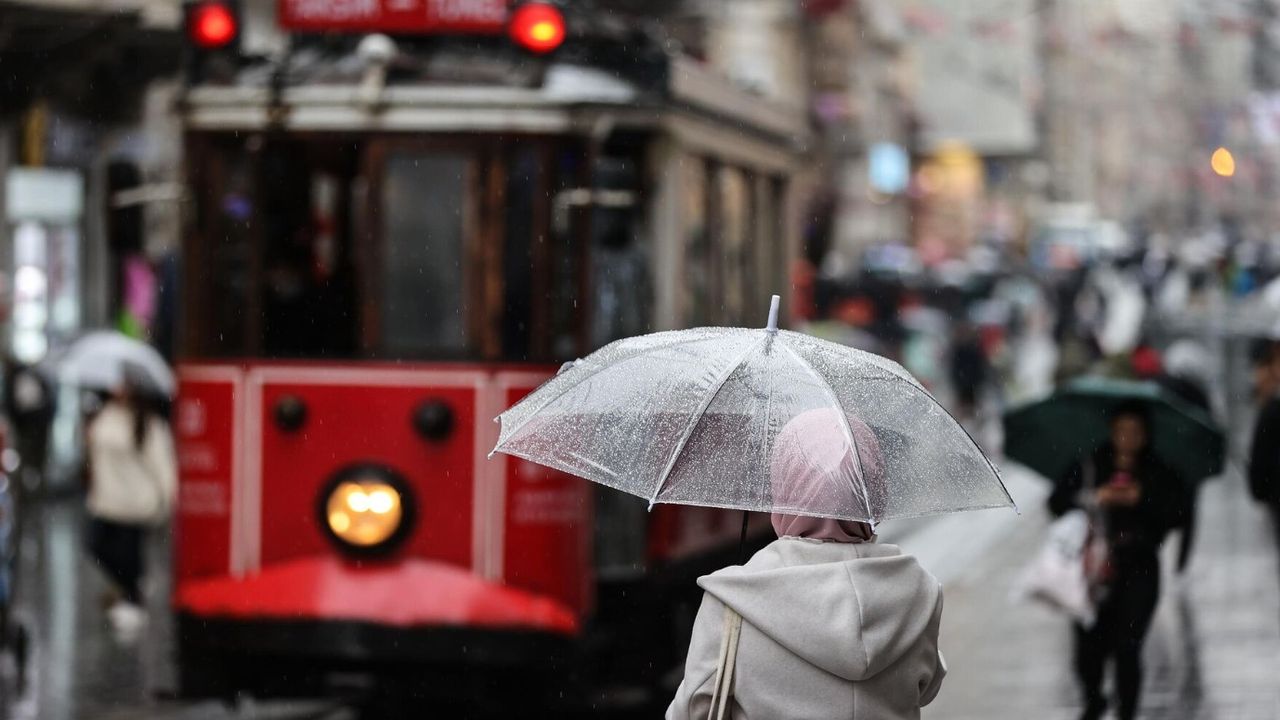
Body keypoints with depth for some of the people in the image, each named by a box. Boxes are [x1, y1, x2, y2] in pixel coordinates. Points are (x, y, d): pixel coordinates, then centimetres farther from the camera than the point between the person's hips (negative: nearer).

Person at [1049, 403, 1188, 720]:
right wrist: (1093, 498, -12)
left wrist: (1142, 500, -14)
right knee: (1088, 646, -2)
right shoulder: (1089, 466, 7)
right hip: (1095, 567, 1)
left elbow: (1177, 515, -2)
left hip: (1138, 569, -1)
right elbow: (1057, 501, 2)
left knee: (1127, 647, -12)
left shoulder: (1160, 474, 7)